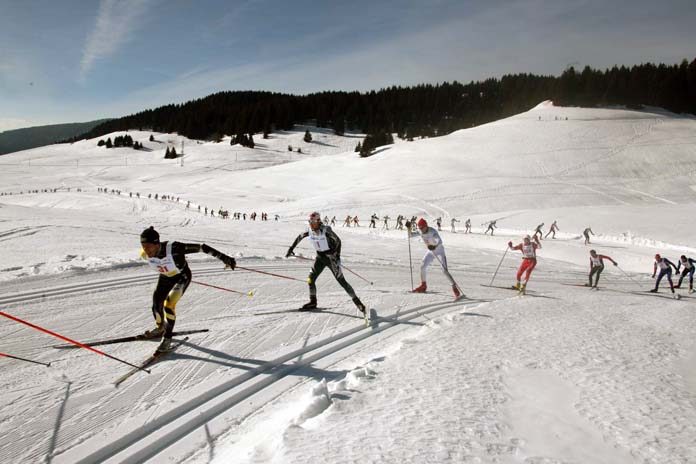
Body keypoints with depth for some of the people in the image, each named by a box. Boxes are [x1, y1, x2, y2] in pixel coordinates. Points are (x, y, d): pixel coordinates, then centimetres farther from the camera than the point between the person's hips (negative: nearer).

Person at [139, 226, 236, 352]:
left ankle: (167, 338, -4)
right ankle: (160, 328, 39)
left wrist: (224, 258, -34)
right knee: (156, 305, 5)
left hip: (182, 277, -5)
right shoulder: (145, 254, -24)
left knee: (169, 304, -21)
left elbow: (201, 247, -35)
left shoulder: (173, 248, -40)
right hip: (165, 277, 5)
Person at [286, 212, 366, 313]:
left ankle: (357, 302, -2)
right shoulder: (309, 230, -6)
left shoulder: (326, 230, -22)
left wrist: (338, 256, -21)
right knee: (310, 280, 2)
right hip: (320, 257, 6)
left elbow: (338, 241, -14)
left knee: (341, 281, -9)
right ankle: (313, 302, 22)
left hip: (330, 256, -6)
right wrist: (291, 248, 11)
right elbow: (299, 237, 12)